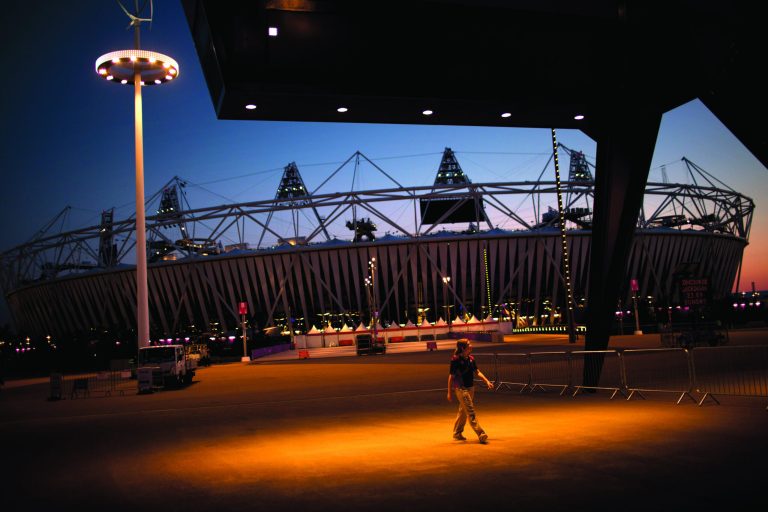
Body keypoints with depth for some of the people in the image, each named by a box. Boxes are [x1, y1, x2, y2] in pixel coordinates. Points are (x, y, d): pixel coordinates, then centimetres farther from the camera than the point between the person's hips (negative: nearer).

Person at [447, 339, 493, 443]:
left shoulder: (470, 358, 6)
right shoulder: (456, 359, -15)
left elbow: (477, 372, 14)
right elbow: (451, 376, -10)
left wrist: (487, 381, 2)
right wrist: (449, 392, -9)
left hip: (471, 388, 8)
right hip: (461, 389, -8)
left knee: (463, 412, 17)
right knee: (471, 413, -9)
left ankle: (457, 434, 30)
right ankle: (481, 434, -11)